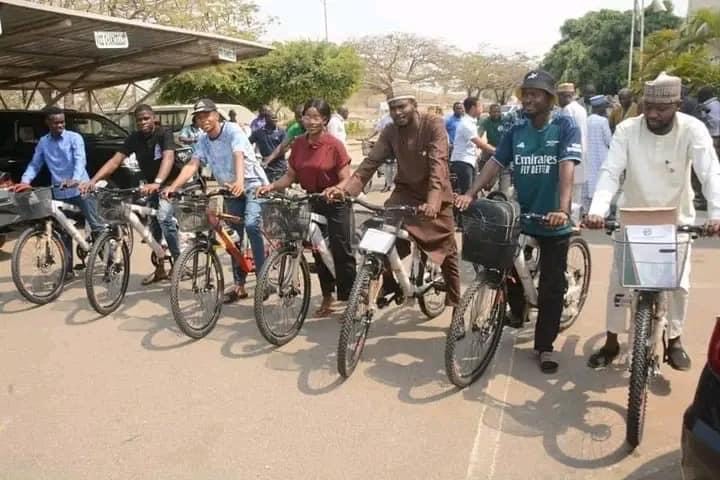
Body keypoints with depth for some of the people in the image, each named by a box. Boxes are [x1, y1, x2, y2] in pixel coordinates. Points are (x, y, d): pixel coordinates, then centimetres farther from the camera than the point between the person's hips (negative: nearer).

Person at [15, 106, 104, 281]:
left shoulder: (74, 138, -5)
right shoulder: (43, 142, 7)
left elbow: (80, 160, -18)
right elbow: (34, 164, 9)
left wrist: (75, 179, -36)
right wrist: (25, 181, -11)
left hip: (80, 189, -4)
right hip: (60, 193, 4)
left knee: (96, 226, -2)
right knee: (65, 233, 8)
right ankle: (68, 270, 16)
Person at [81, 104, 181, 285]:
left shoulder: (164, 134, -21)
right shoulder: (134, 138, -7)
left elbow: (168, 158, -39)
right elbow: (115, 161, -15)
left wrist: (157, 182, -56)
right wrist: (93, 180, -31)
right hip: (150, 185, 6)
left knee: (164, 218, -27)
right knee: (154, 226, 9)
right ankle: (160, 269, 21)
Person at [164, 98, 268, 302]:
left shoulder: (232, 130, -16)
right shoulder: (203, 141, 1)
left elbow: (238, 156, -33)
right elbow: (192, 165, -11)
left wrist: (239, 181, -52)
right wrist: (173, 187, -27)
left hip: (252, 184, -7)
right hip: (231, 189, 7)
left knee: (251, 226, -26)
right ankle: (239, 285, 15)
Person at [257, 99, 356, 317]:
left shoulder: (334, 145, -14)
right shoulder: (299, 144, 0)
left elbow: (346, 181, -14)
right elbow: (291, 176, 4)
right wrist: (271, 186, -11)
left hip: (336, 204, -5)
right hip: (312, 203, 5)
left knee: (342, 253, -1)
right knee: (319, 253, 13)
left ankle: (348, 299, 10)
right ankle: (327, 298, 27)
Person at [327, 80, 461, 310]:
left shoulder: (433, 124, -18)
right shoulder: (390, 131, -5)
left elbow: (437, 163, -31)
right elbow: (371, 161, -13)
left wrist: (433, 200, -46)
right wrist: (344, 187, -29)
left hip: (435, 195, -3)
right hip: (406, 191, 3)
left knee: (447, 250, 7)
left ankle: (454, 300, 26)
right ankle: (389, 286, 3)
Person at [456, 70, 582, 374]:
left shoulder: (565, 127, -8)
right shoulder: (517, 130, 4)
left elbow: (567, 169, -21)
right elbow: (495, 163, -3)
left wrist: (562, 210, -35)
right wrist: (470, 194, -18)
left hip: (554, 222, -3)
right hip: (520, 215, 4)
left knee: (551, 287, 5)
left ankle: (545, 346, 19)